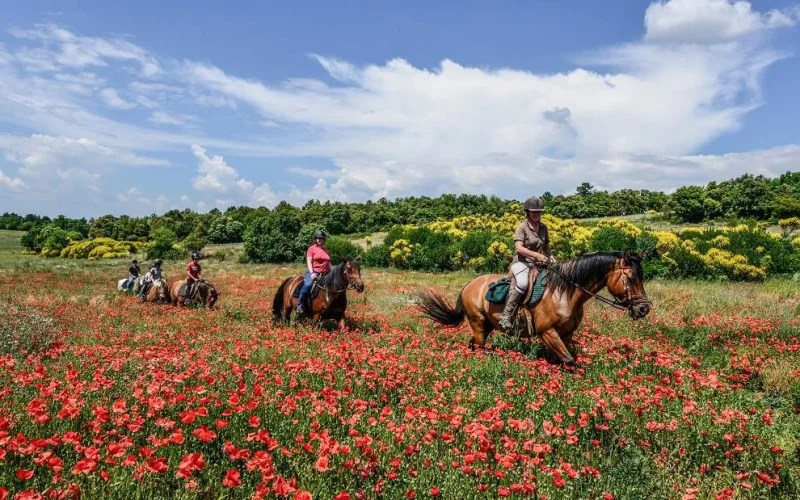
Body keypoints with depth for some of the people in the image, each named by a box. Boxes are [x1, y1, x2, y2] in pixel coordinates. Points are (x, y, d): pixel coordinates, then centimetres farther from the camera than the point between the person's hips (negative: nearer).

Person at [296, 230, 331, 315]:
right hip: (313, 272, -6)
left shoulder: (326, 250, 19)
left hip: (325, 274, 6)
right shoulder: (312, 248, 3)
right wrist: (312, 273, -17)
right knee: (308, 285, -31)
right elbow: (309, 262, -4)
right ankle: (300, 305, -20)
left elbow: (329, 263, 21)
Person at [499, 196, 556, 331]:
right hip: (521, 261, -7)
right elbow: (519, 248, -20)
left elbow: (546, 245, 23)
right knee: (522, 283, -35)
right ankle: (506, 316, -28)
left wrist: (550, 257, 3)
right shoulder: (522, 227, -8)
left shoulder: (543, 227, 11)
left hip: (538, 263, 7)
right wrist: (537, 255, -28)